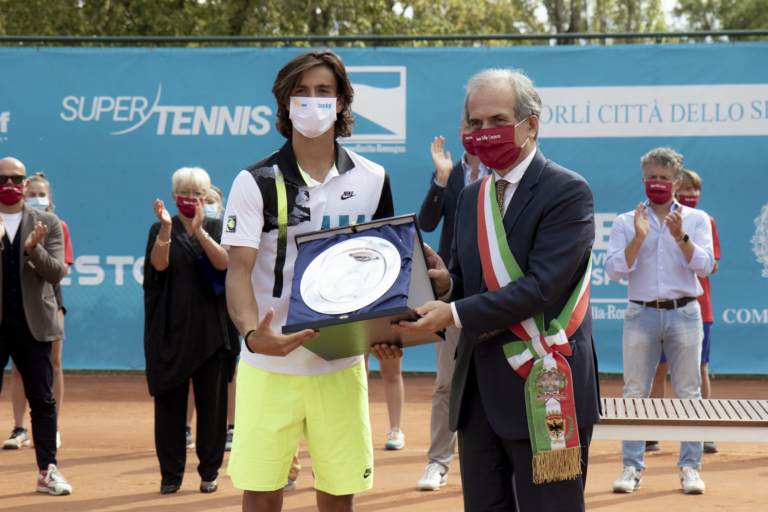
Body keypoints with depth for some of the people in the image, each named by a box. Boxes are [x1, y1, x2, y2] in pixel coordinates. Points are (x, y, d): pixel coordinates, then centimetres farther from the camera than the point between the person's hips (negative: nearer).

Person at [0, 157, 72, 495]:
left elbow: (57, 272, -2)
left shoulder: (48, 224, 6)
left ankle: (47, 471, 11)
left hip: (32, 325, 1)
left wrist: (33, 248, -20)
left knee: (42, 401, 3)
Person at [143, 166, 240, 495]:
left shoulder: (216, 228, 8)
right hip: (172, 328, 0)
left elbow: (224, 262, -11)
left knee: (211, 402, 1)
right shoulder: (160, 230, 7)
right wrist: (167, 230, -28)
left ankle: (210, 471, 12)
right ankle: (170, 473, 9)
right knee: (170, 402, 0)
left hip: (210, 329, 0)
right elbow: (159, 264, -12)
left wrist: (199, 231, -24)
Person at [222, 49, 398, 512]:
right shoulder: (256, 182, -2)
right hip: (269, 363, -2)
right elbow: (239, 270, -9)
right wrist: (252, 333, -29)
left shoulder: (373, 180, 6)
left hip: (342, 364, 2)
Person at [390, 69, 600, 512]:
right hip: (479, 389, 7)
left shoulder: (568, 192, -8)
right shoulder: (471, 197, 16)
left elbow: (539, 286, -18)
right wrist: (445, 283, -6)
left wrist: (455, 314, -23)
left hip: (542, 390, -7)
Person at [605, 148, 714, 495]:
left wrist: (681, 236, -18)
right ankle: (632, 467, 5)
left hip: (684, 313, 0)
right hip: (641, 313, 0)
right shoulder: (626, 222, 9)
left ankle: (690, 467, 5)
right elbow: (614, 270, -2)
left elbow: (705, 266, -4)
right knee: (635, 393, 0)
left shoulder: (696, 219, 9)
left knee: (688, 393, 1)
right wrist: (638, 238, -13)